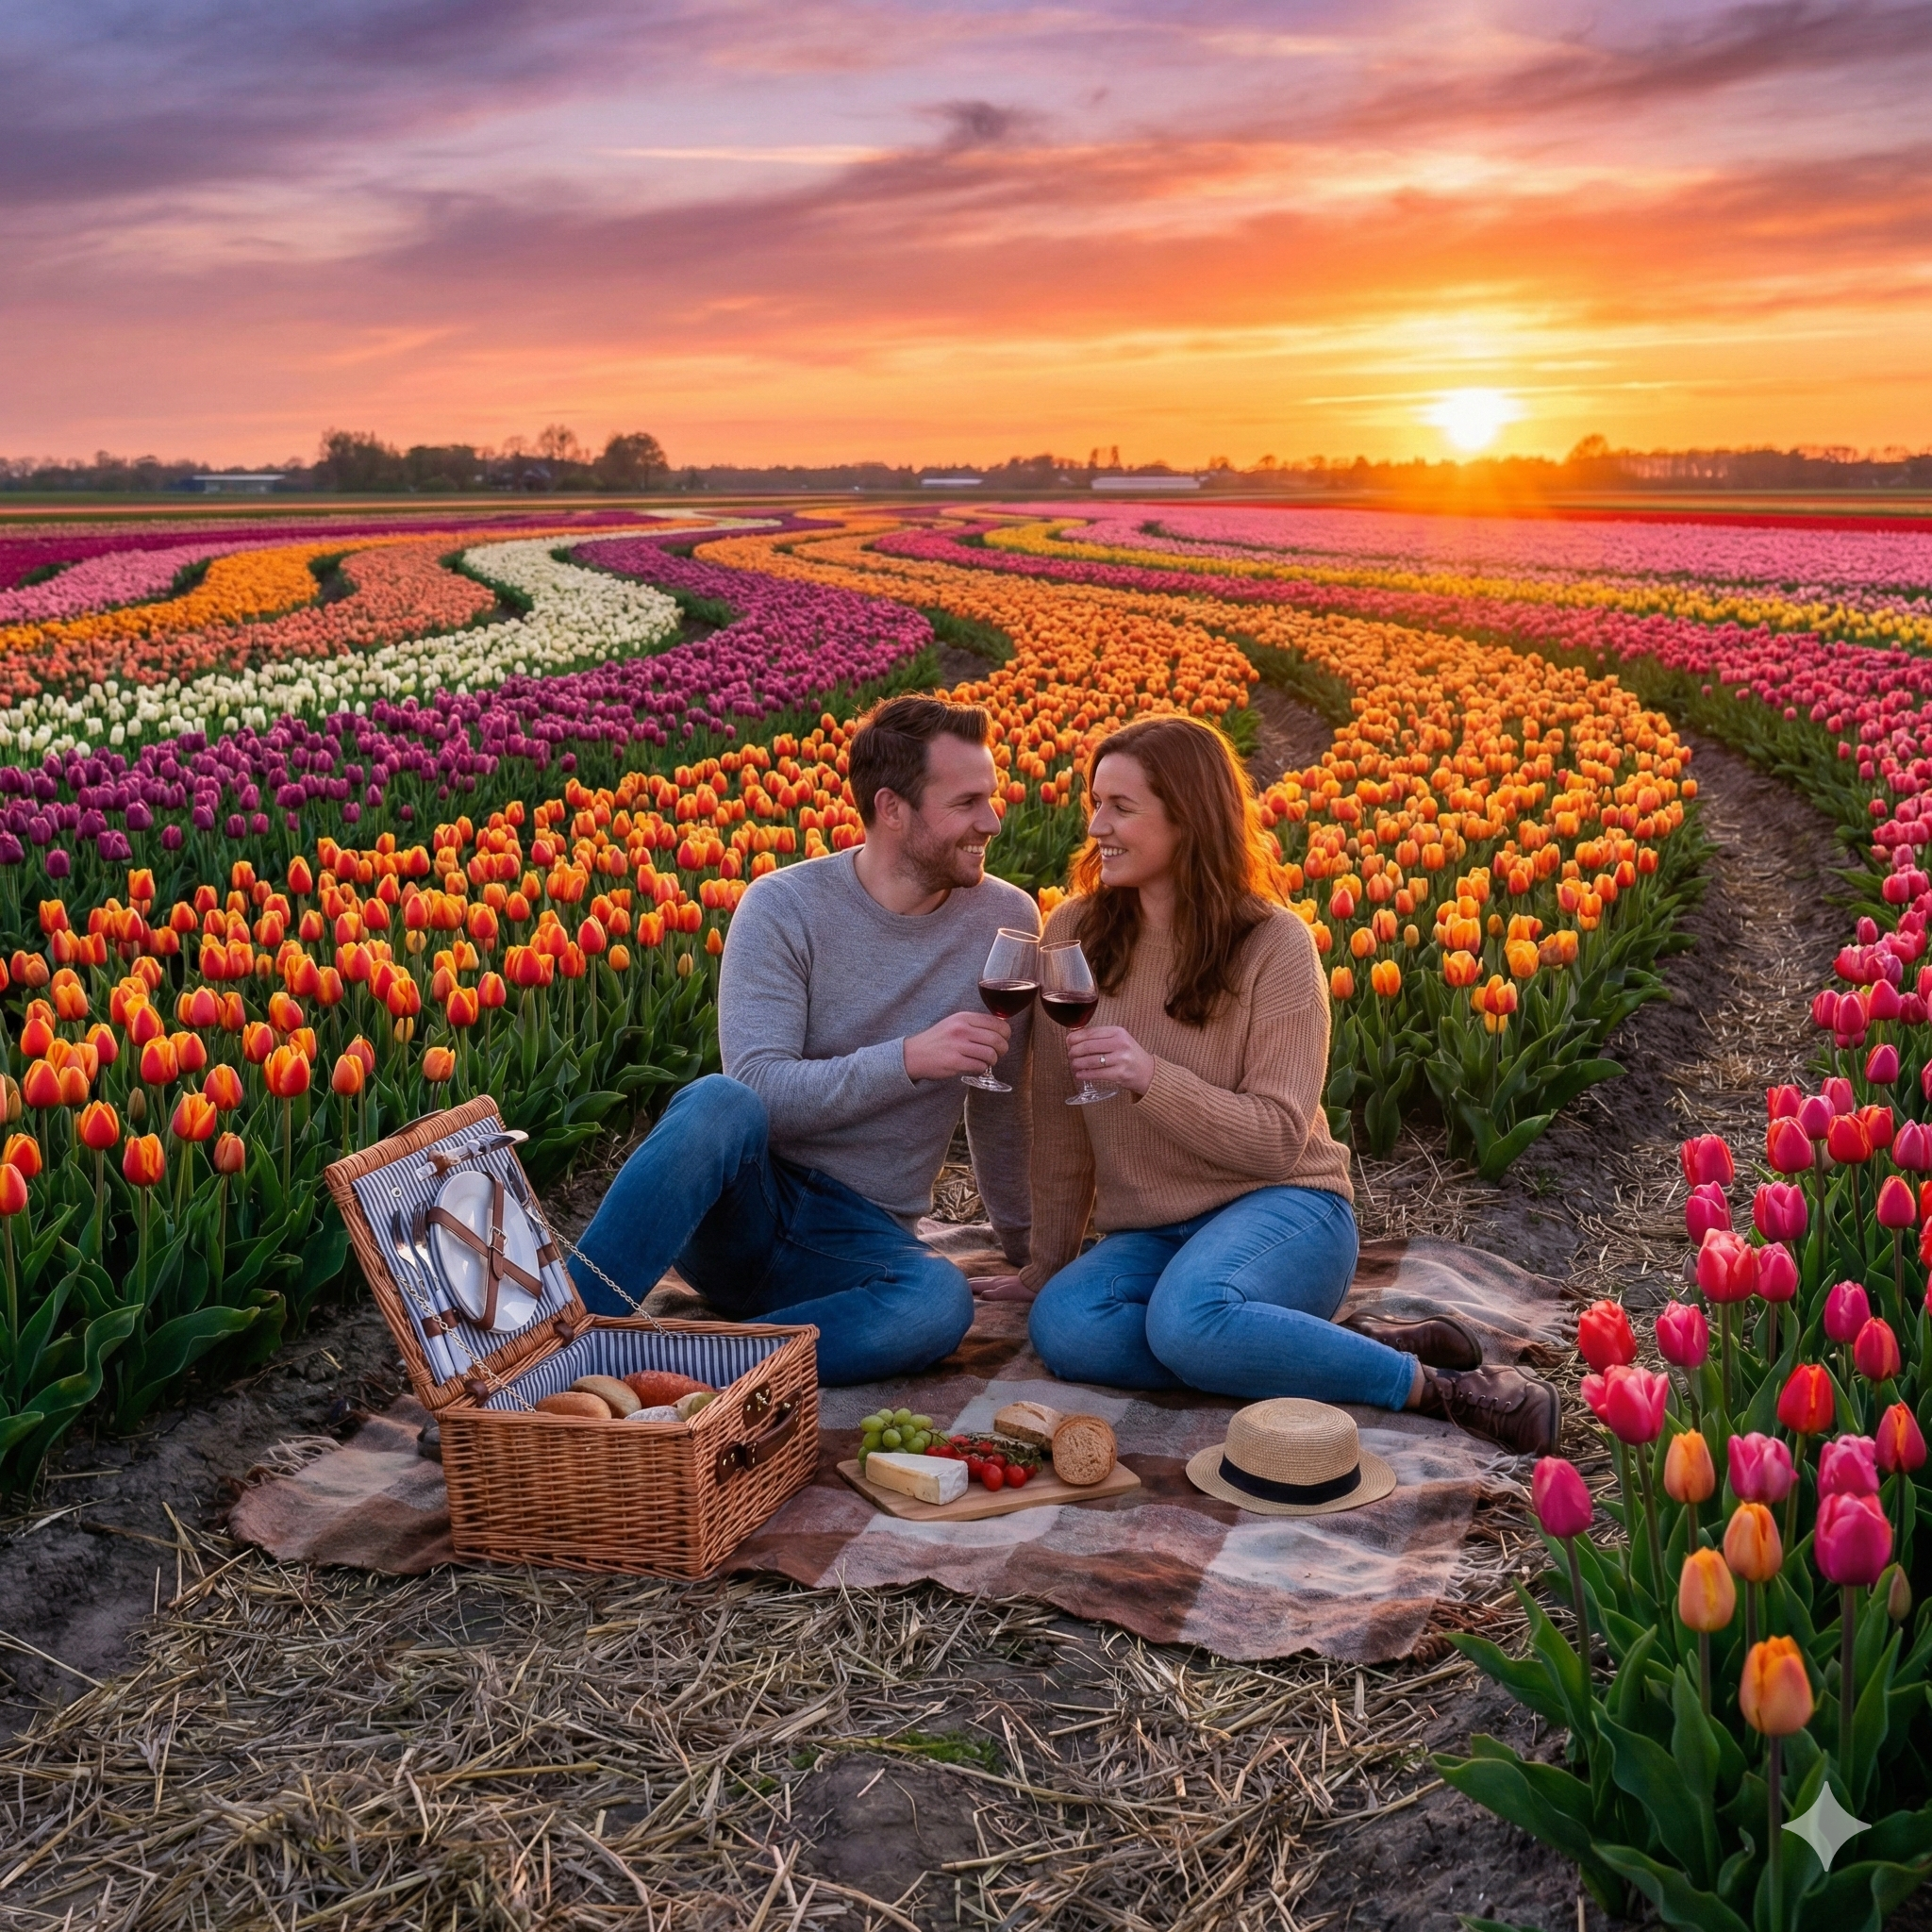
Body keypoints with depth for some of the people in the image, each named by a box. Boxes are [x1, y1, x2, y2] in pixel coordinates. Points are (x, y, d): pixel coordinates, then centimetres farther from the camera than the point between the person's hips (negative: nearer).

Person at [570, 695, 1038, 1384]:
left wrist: (1026, 1239, 20)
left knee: (942, 1301, -35)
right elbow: (759, 1090, -18)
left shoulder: (1007, 923, 0)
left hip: (861, 1236, 2)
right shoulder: (783, 905, -9)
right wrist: (907, 1059, -27)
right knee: (718, 1103, -37)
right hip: (740, 1202, -2)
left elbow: (1001, 1106, 13)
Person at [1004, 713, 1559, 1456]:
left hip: (1279, 1207, -4)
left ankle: (1433, 1386, -18)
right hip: (1143, 1234, 5)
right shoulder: (1074, 934, 1)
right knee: (1061, 1327, -30)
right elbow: (1058, 1121, 8)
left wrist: (1149, 1076, -28)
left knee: (1188, 1321, -38)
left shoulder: (1274, 943, -10)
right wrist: (1049, 1262, 11)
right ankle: (1346, 1342, -18)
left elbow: (1278, 1138, -15)